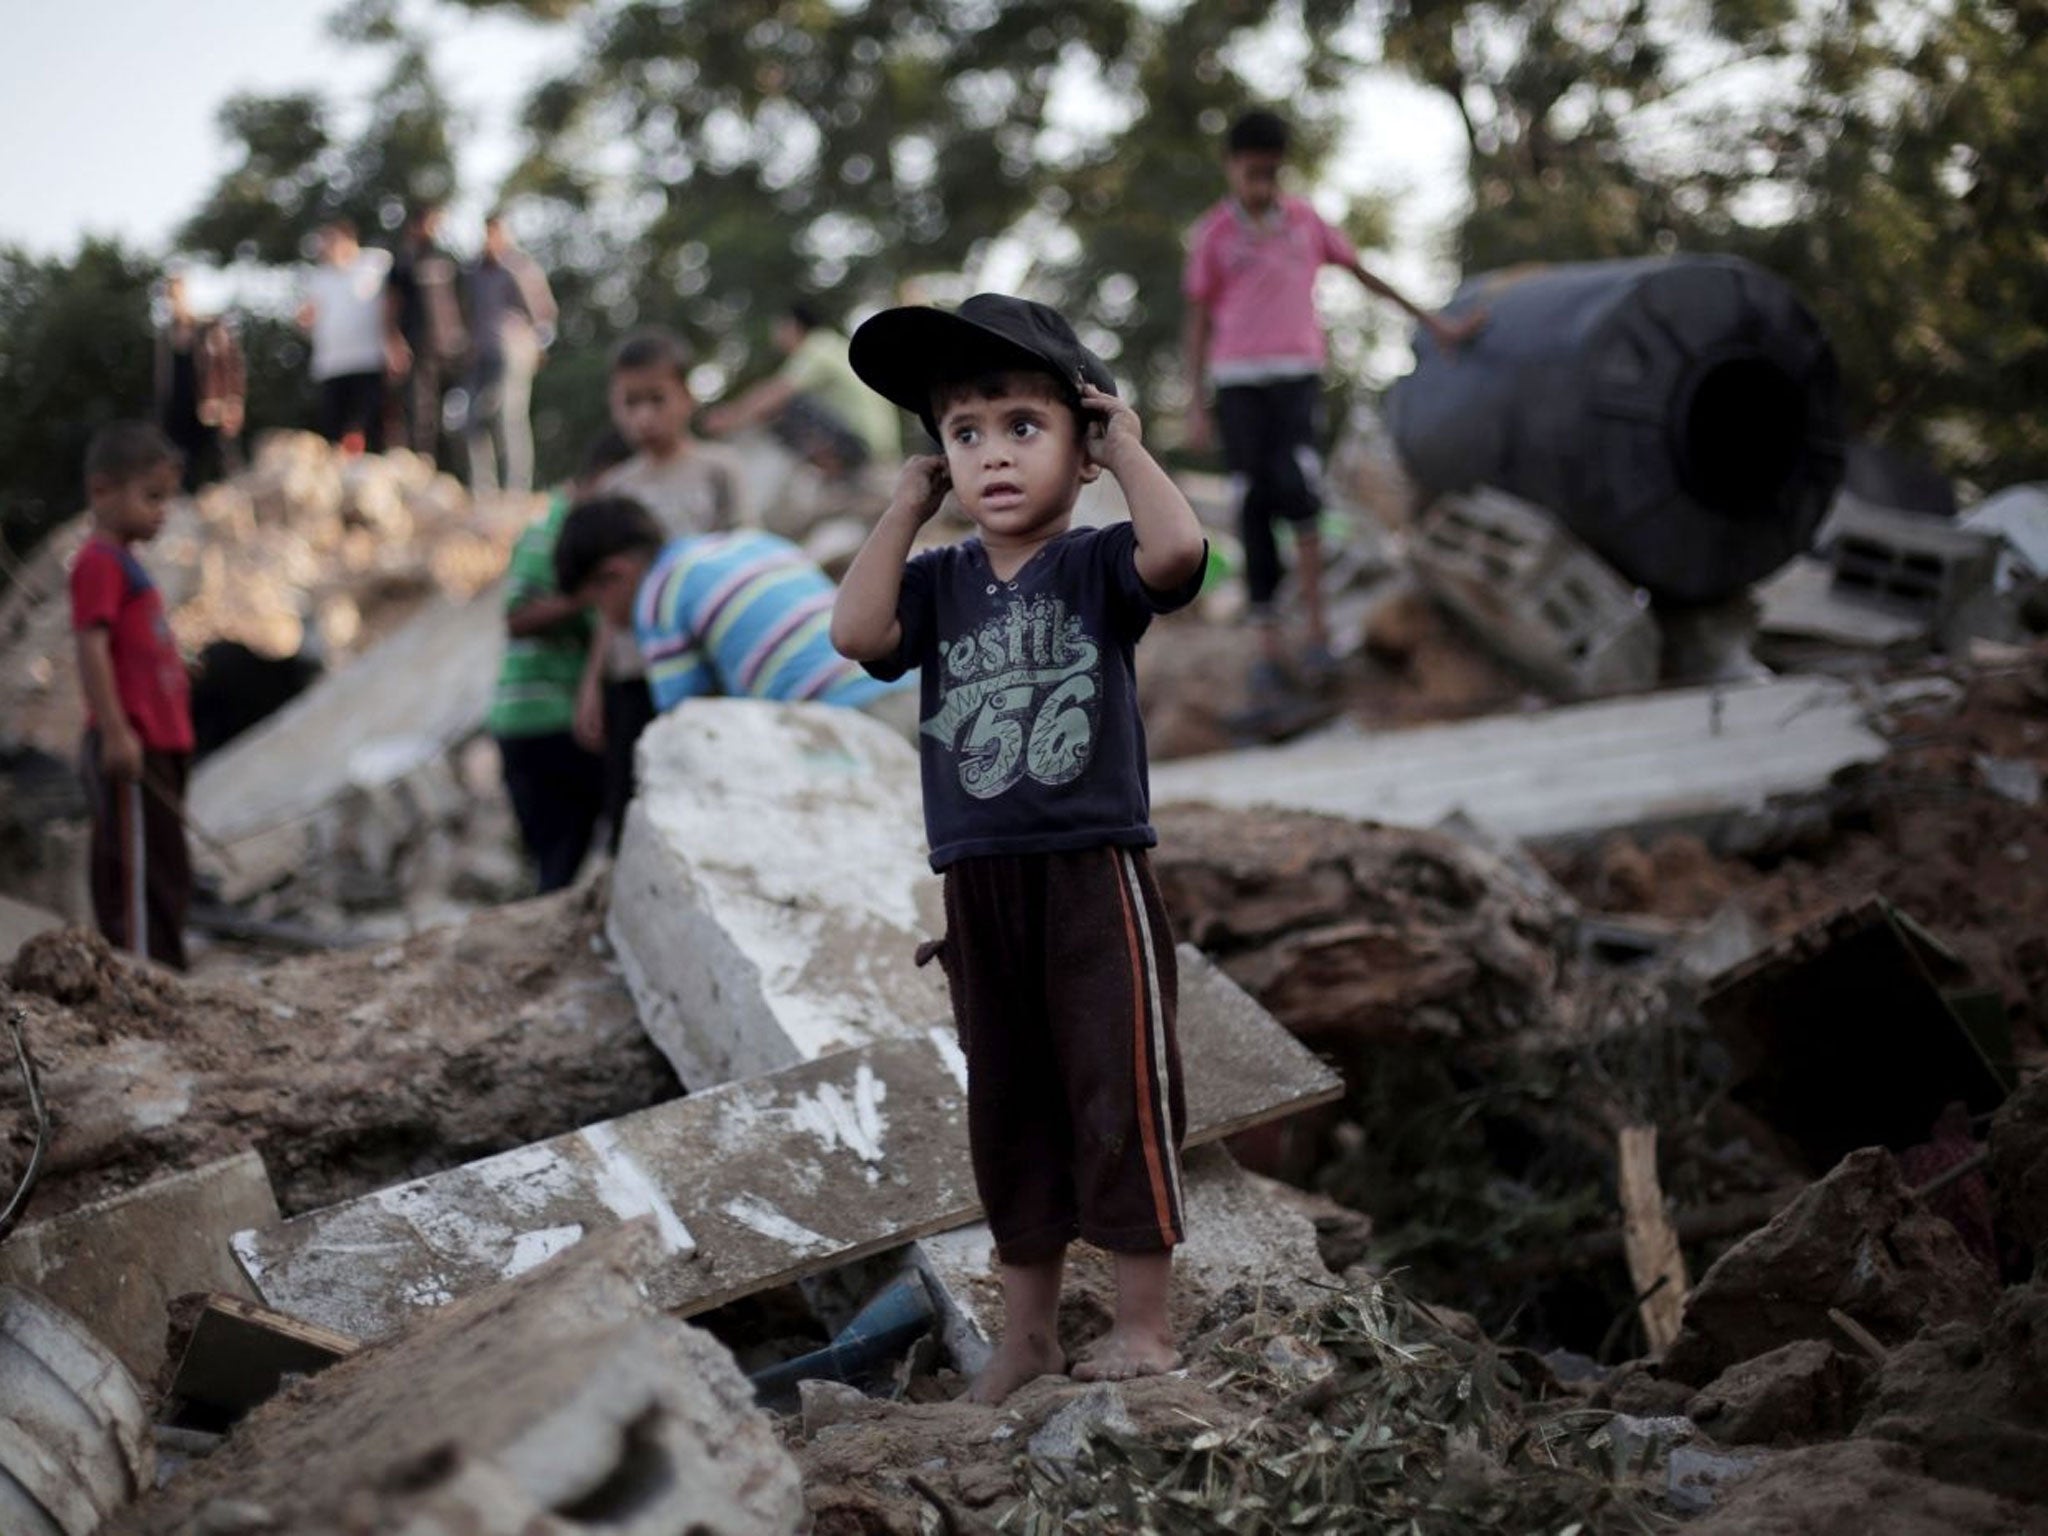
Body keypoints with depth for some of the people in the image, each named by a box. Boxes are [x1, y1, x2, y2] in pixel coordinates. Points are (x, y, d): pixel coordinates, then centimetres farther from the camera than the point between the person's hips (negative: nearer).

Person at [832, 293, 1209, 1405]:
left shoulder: (1096, 566, -4)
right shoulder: (941, 582, 8)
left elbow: (1176, 550, -25)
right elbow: (858, 633, -10)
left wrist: (1127, 447, -12)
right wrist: (906, 507, -2)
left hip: (1093, 874, -5)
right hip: (978, 885, 5)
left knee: (1119, 1096, 0)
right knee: (1007, 1109, 13)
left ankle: (1145, 1323, 11)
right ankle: (1027, 1329, 25)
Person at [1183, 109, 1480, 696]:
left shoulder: (1305, 220, 9)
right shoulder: (1212, 234, 5)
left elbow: (1364, 273, 18)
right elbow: (1198, 321, 7)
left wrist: (1433, 322, 21)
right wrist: (1197, 407, 2)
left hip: (1297, 372, 0)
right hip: (1237, 380, 0)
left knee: (1297, 484, -22)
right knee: (1253, 504, -2)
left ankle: (1314, 623, -13)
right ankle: (1268, 641, 4)